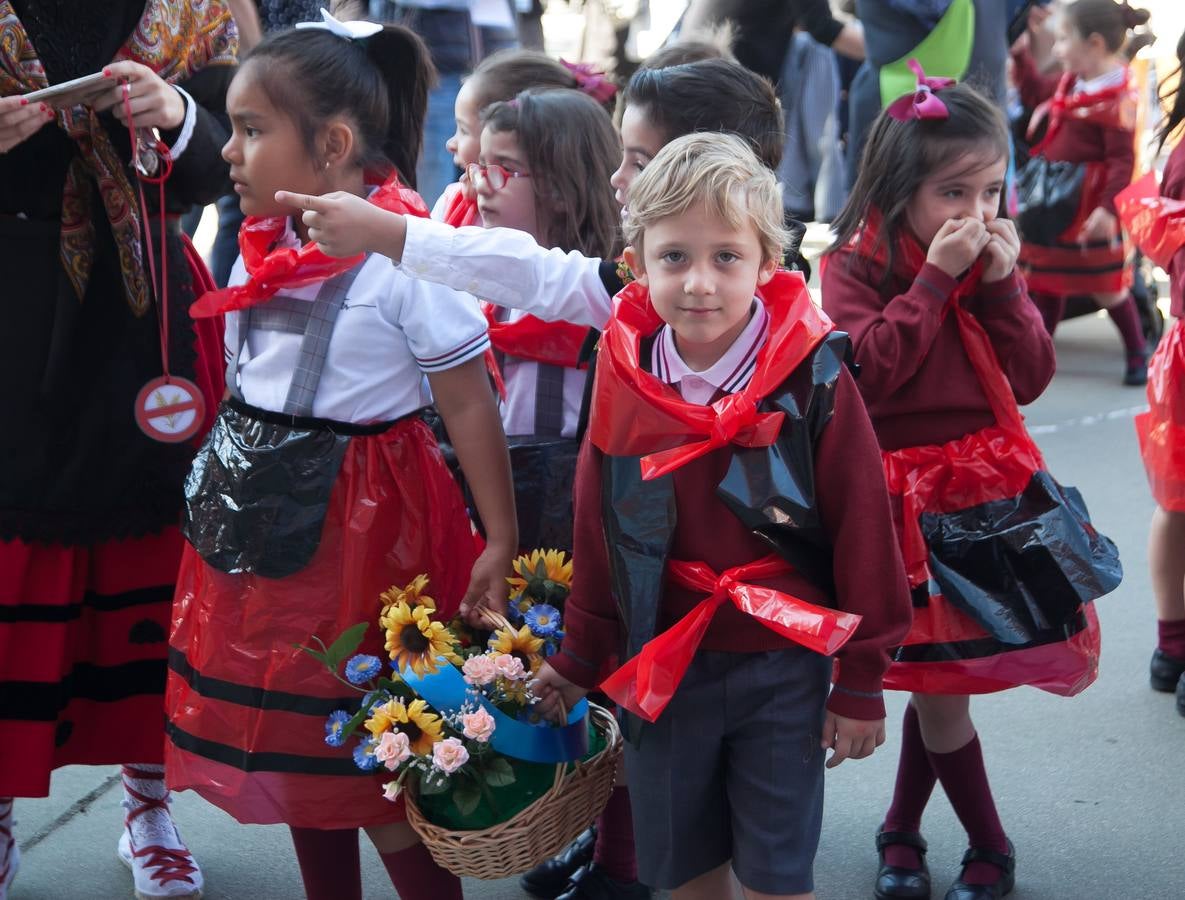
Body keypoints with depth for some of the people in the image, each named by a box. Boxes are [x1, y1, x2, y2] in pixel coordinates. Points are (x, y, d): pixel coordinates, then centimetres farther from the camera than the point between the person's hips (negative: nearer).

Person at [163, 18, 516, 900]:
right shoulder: (267, 248, 3)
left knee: (371, 767, 2)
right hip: (260, 520, 7)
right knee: (296, 749, 19)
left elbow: (470, 407, -14)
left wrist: (501, 542, -12)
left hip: (356, 525, -7)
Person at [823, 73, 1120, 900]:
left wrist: (1002, 283, -10)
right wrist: (935, 277, -20)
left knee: (938, 678, 8)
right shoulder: (855, 267, -7)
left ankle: (902, 830, 27)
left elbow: (1031, 379, 1)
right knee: (938, 685, 2)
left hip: (994, 490, 4)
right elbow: (872, 368, -22)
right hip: (910, 505, -3)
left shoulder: (991, 257, 5)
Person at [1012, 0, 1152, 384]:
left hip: (1086, 204, -8)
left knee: (1106, 286, 3)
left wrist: (1108, 208, -31)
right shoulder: (1070, 82, 4)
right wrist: (1020, 54, 18)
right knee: (1045, 277, 17)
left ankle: (1137, 354, 19)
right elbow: (1035, 93, 26)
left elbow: (1123, 160, -25)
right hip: (1051, 196, 8)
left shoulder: (1118, 98, -22)